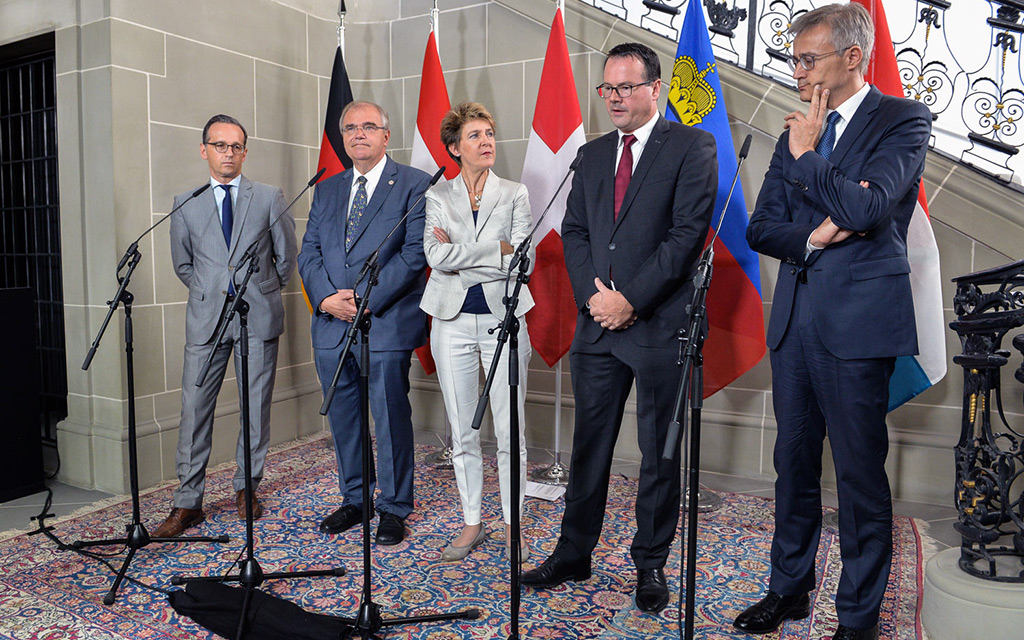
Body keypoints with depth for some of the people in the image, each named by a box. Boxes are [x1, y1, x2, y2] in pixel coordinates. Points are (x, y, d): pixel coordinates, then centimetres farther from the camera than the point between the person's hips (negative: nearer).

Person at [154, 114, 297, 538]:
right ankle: (188, 503, 10)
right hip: (206, 319, 1)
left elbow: (286, 256, 11)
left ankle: (246, 488, 21)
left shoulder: (269, 198, 4)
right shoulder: (186, 204, 8)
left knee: (256, 408, 5)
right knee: (194, 409, 0)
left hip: (257, 317, -1)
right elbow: (182, 263, 19)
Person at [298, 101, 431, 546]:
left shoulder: (415, 185, 0)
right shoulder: (326, 191, 17)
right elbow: (309, 253, 11)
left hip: (386, 324, -5)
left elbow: (415, 254, -10)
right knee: (343, 420, 13)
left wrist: (367, 300, -16)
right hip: (331, 326, 6)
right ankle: (355, 500, 30)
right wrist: (326, 298, -7)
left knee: (391, 420, 1)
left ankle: (393, 509, 17)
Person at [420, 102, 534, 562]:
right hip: (453, 322, 2)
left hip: (503, 319, -1)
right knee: (462, 432, 9)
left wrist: (460, 254, -9)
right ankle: (472, 524, 23)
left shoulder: (515, 195, 5)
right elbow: (436, 257, -9)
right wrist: (496, 251, -13)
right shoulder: (437, 197, 7)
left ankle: (513, 525, 15)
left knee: (511, 433, 0)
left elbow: (524, 262, -7)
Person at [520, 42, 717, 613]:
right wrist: (592, 294, -5)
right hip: (597, 321, 5)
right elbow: (574, 231, 11)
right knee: (589, 444, 12)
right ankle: (574, 554, 26)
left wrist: (631, 299, -15)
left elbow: (688, 233, -11)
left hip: (660, 324, -5)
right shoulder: (593, 154, 16)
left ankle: (651, 564, 24)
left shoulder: (692, 147, -2)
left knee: (660, 452, 7)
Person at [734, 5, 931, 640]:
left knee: (861, 473, 3)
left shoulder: (903, 120, -3)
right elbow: (760, 228, 10)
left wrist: (806, 156, -7)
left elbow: (865, 208, -19)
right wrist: (813, 236, -8)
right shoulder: (798, 132, 14)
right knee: (795, 463, 15)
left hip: (858, 319, -6)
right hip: (794, 317, 6)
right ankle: (789, 589, 31)